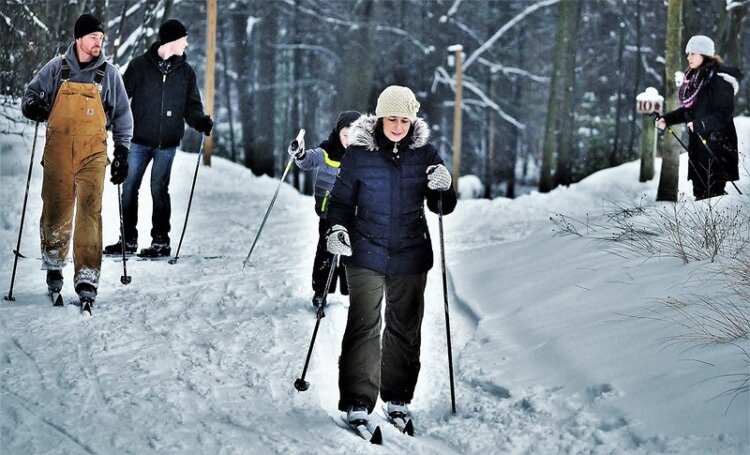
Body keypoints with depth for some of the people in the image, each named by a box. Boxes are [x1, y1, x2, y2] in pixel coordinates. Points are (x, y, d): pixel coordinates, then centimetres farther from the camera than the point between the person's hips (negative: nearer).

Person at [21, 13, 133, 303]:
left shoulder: (108, 74, 7)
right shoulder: (57, 69, 6)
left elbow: (122, 115, 12)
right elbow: (32, 93, 13)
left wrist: (122, 152, 6)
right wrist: (33, 106, -12)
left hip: (93, 153, -1)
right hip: (58, 150, 1)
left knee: (90, 212, -11)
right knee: (56, 210, 4)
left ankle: (87, 276, -13)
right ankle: (54, 265, 26)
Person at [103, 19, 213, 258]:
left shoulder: (185, 71, 6)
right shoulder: (140, 65, 0)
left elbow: (191, 105, 8)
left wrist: (201, 122, -11)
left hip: (167, 143, 0)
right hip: (139, 139, 0)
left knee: (159, 190, -2)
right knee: (129, 188, 4)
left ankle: (161, 241, 7)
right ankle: (128, 240, 15)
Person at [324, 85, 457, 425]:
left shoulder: (425, 153, 1)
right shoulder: (358, 153, -4)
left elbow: (442, 207, 6)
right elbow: (342, 199, 5)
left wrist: (442, 189, -16)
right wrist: (336, 229, -13)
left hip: (410, 256, 2)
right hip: (366, 254, -2)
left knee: (405, 328, 10)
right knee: (363, 327, -8)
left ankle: (398, 398, 22)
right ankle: (357, 402, -5)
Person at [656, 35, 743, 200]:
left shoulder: (719, 79, -14)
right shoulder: (694, 78, 13)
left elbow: (724, 113, -19)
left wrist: (700, 124, -29)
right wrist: (667, 119, 7)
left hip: (715, 144, -9)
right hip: (697, 142, 9)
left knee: (712, 192, -9)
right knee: (699, 190, 11)